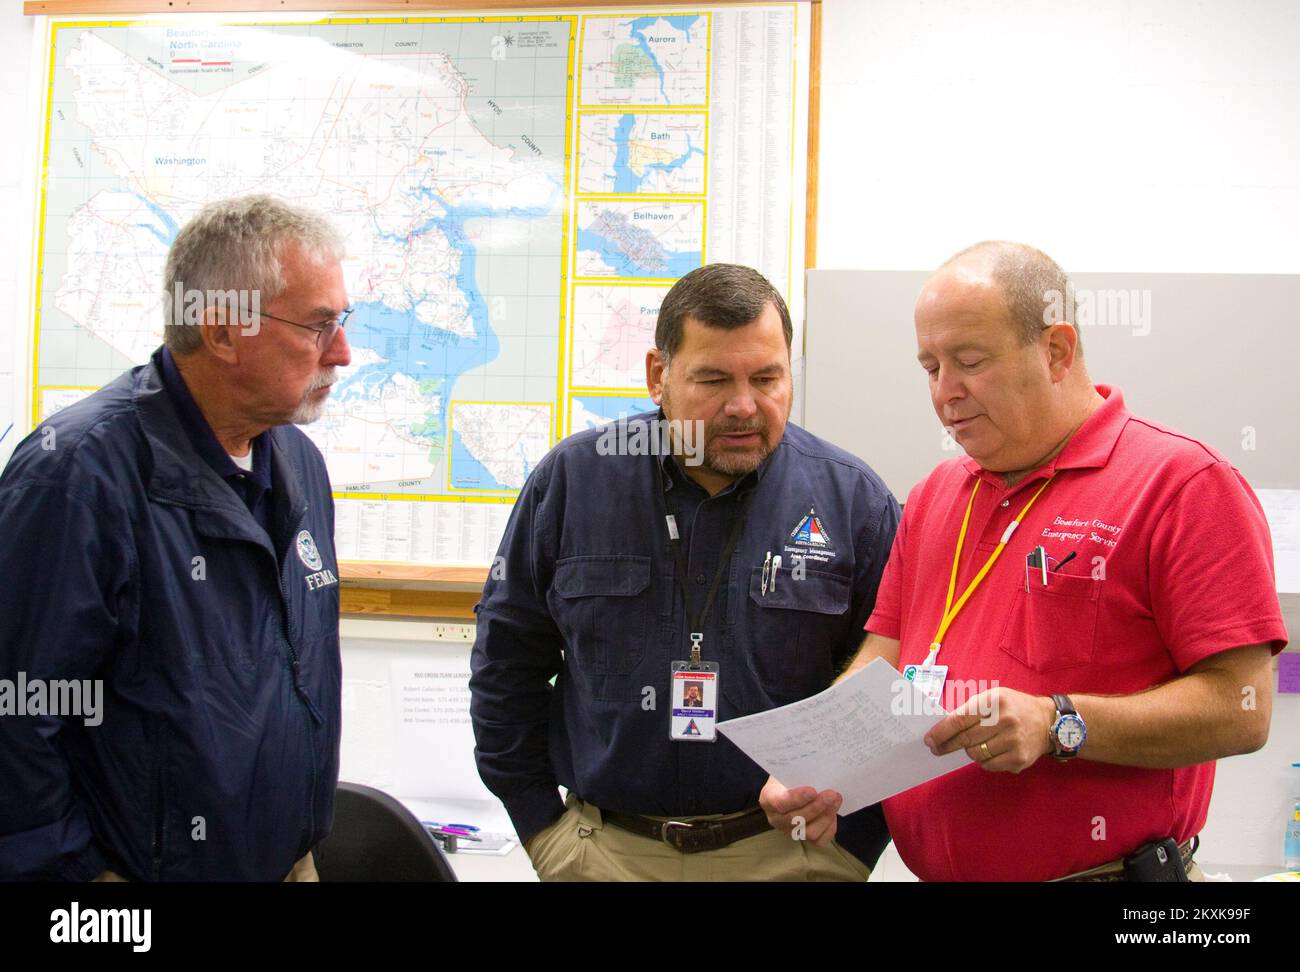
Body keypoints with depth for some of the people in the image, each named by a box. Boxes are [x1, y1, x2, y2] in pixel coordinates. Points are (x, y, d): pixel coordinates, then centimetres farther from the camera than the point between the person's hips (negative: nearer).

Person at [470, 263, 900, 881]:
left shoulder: (854, 499, -6)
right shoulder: (573, 478, -4)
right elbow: (506, 661, 3)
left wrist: (853, 845, -3)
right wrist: (538, 822, 2)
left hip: (792, 852, -1)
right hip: (601, 850, 1)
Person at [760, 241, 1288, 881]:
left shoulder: (1184, 483, -12)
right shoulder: (935, 496, 9)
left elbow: (1238, 707, -17)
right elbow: (882, 658, 7)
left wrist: (1059, 724, -27)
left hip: (1104, 868, -6)